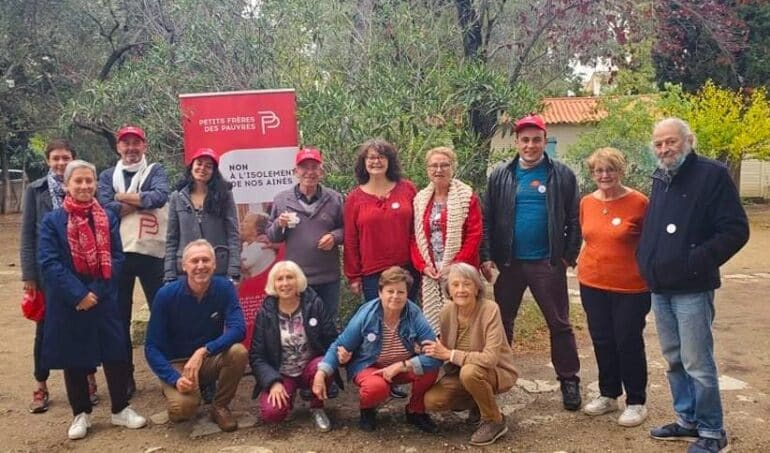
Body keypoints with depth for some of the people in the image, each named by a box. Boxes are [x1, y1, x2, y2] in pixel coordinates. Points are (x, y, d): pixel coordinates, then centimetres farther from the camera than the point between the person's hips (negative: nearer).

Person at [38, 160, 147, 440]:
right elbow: (49, 263, -11)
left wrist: (95, 291, -13)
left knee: (116, 354, 4)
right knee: (73, 359, 9)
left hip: (104, 301, 2)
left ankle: (121, 409, 20)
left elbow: (117, 259, -1)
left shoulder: (108, 219, 3)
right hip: (67, 304, -1)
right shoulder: (52, 221, -4)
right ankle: (81, 414, 24)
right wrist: (79, 294, -18)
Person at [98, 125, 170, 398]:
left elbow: (160, 197, -14)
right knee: (120, 316, 8)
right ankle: (125, 377, 19)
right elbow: (105, 208, -6)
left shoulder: (155, 171, 7)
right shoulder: (108, 176, 12)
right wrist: (141, 202, -10)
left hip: (151, 252, -2)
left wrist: (123, 197, -9)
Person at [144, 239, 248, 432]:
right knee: (184, 406, -31)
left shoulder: (224, 288, -12)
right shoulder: (166, 295, -15)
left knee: (239, 352, -29)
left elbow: (238, 329, -23)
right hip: (177, 364, -2)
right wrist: (175, 378, -28)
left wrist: (204, 351, -36)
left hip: (210, 359, 2)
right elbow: (152, 347, -14)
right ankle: (171, 390, 8)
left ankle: (219, 406, -4)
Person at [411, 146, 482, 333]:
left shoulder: (467, 197, -2)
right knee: (432, 321, 5)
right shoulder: (420, 199, 13)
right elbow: (414, 237, 12)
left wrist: (454, 266, -13)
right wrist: (422, 265, -2)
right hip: (430, 274, 4)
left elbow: (474, 235, -8)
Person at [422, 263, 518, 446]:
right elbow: (445, 350, 6)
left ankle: (495, 421, -10)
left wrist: (449, 354, -31)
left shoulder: (489, 309, -26)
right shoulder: (447, 311, -9)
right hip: (461, 372, 5)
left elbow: (490, 358, -34)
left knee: (469, 371, -36)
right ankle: (478, 404, 13)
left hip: (498, 372, -5)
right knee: (431, 401, -16)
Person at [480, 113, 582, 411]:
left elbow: (574, 220, 1)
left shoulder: (562, 175, 0)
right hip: (508, 262, 2)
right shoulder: (500, 176, 4)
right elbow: (488, 219, 3)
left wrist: (569, 256, -6)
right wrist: (487, 257, -4)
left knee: (559, 324, 8)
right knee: (501, 322, 11)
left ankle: (569, 381, 20)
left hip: (548, 263, -2)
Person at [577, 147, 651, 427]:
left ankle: (636, 402, 19)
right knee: (602, 341, 14)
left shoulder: (638, 202, -11)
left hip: (630, 287, -5)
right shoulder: (587, 203, 4)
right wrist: (589, 263, 14)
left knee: (629, 344, 4)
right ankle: (608, 395, 30)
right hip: (592, 284, 5)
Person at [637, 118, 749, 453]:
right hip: (660, 288, 8)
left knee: (697, 363, -3)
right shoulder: (660, 180, 14)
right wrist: (644, 260, 11)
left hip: (691, 289, -8)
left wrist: (698, 261, -20)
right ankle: (688, 421, 29)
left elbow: (736, 230, -15)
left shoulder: (712, 175, -10)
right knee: (674, 360, 15)